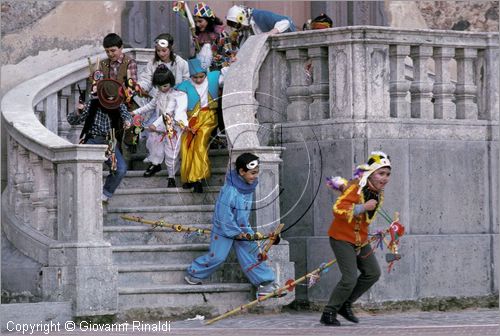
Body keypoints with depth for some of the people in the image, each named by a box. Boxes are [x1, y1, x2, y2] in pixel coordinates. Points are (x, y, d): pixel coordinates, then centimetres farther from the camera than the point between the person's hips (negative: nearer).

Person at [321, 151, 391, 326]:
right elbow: (337, 210, -32)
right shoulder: (355, 188, -23)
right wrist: (363, 207, -34)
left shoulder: (378, 192, 4)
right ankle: (328, 313, 0)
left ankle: (345, 305, 22)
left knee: (373, 273, 9)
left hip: (360, 239, 9)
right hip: (342, 238, -9)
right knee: (350, 279, -16)